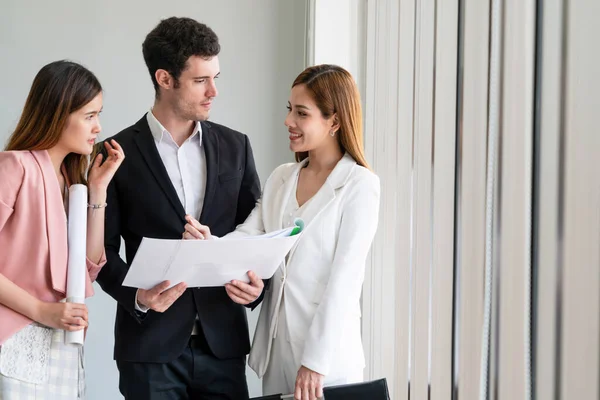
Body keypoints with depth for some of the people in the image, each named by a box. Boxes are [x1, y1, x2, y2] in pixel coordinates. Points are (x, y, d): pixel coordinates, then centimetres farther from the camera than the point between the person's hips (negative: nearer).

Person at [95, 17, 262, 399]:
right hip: (151, 342, -2)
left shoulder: (235, 147, 8)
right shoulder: (119, 153, -1)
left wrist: (256, 280, -9)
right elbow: (104, 248, 0)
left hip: (222, 340, 3)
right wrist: (136, 296, -17)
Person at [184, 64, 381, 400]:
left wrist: (316, 360, -18)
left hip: (328, 351, -6)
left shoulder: (360, 184, -9)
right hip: (274, 344, 6)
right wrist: (207, 241, -21)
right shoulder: (281, 178, 10)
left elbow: (344, 277, -14)